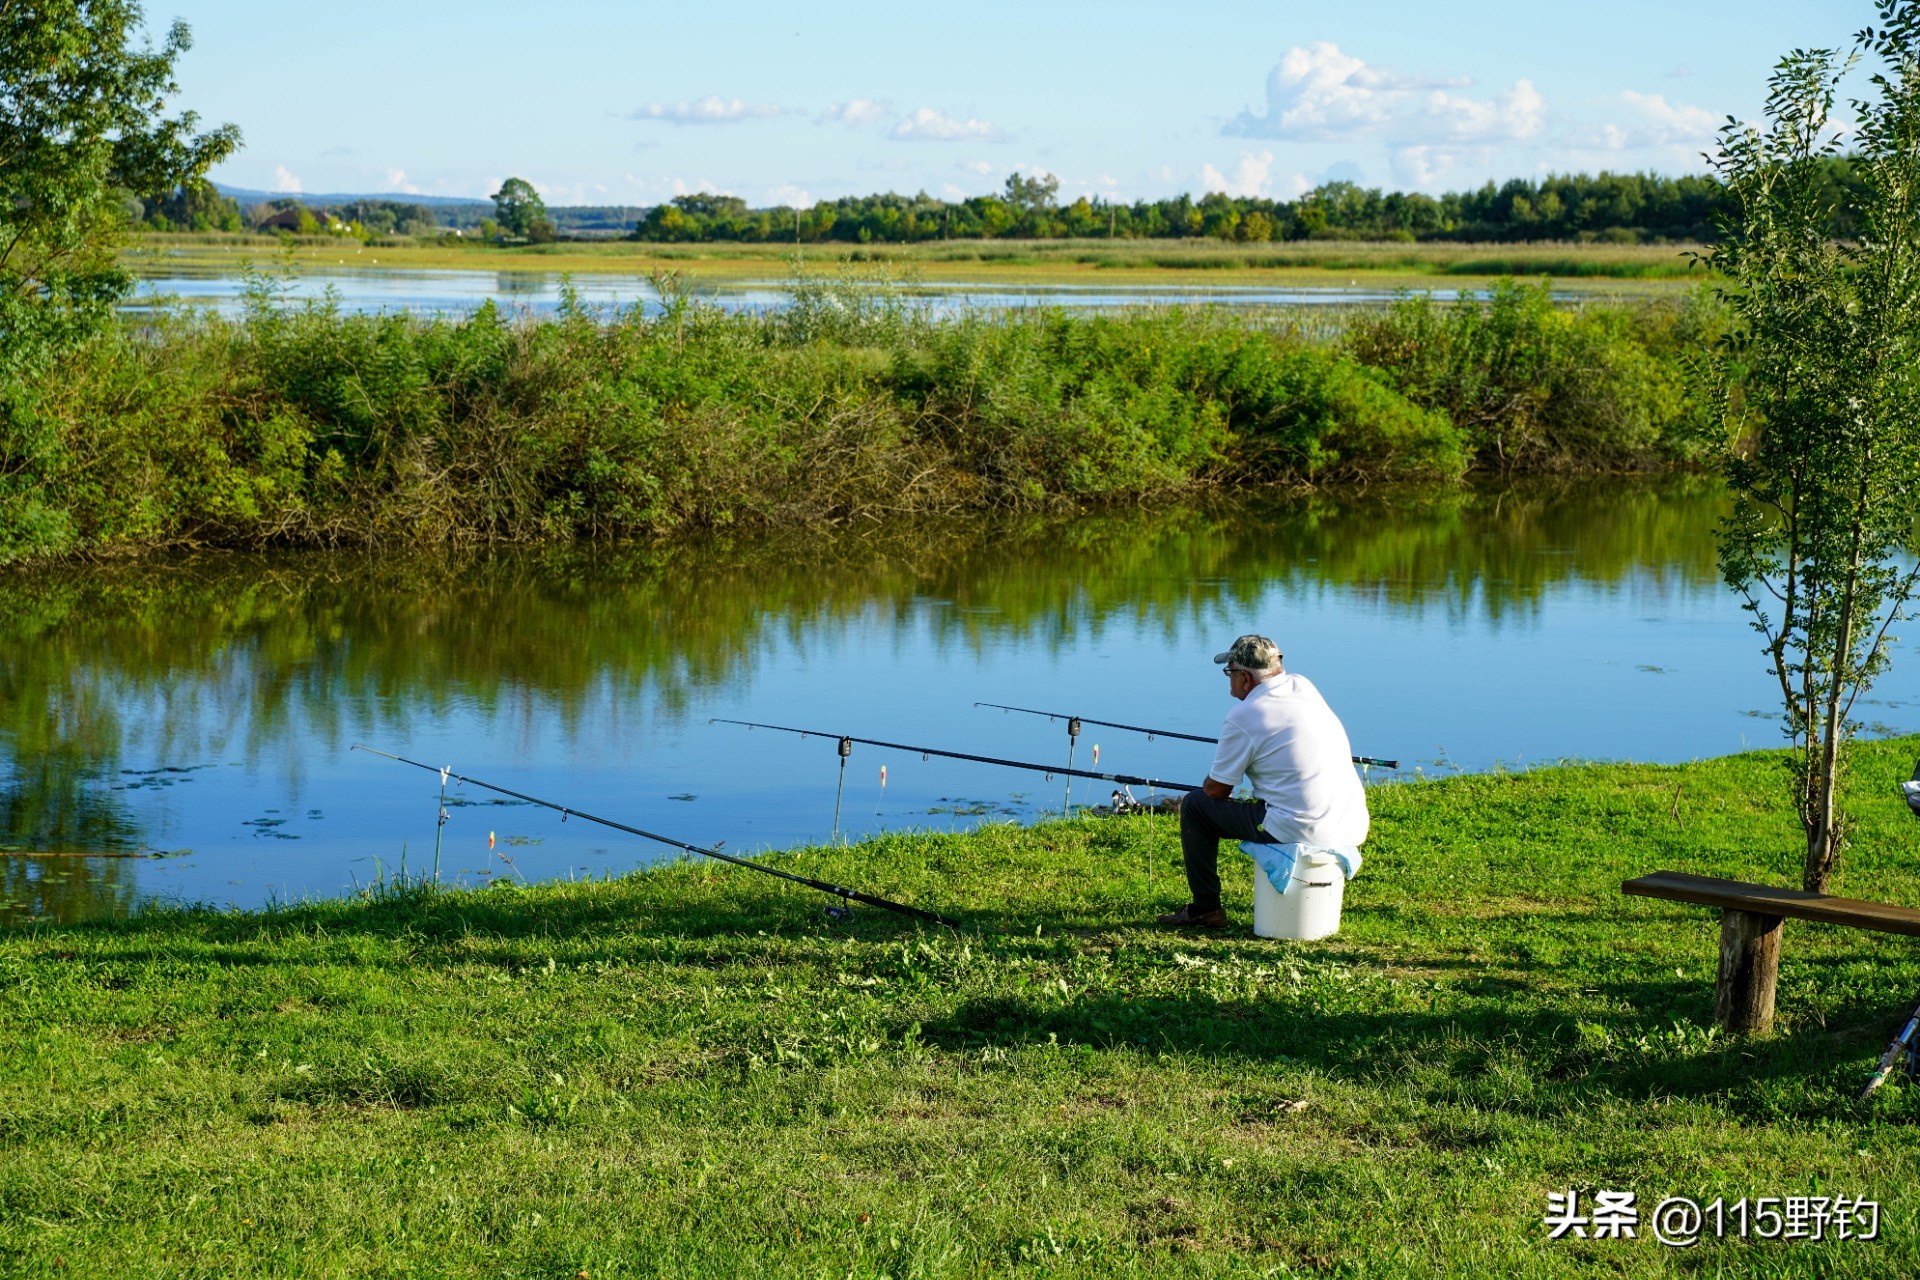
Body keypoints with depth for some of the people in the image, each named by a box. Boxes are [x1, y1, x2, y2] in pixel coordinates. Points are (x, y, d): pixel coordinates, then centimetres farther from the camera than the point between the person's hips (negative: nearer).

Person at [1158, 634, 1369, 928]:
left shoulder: (1243, 717, -10)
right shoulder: (1304, 687, 9)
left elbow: (1216, 790, 2)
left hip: (1299, 833, -7)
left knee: (1194, 806, 9)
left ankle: (1205, 909, 15)